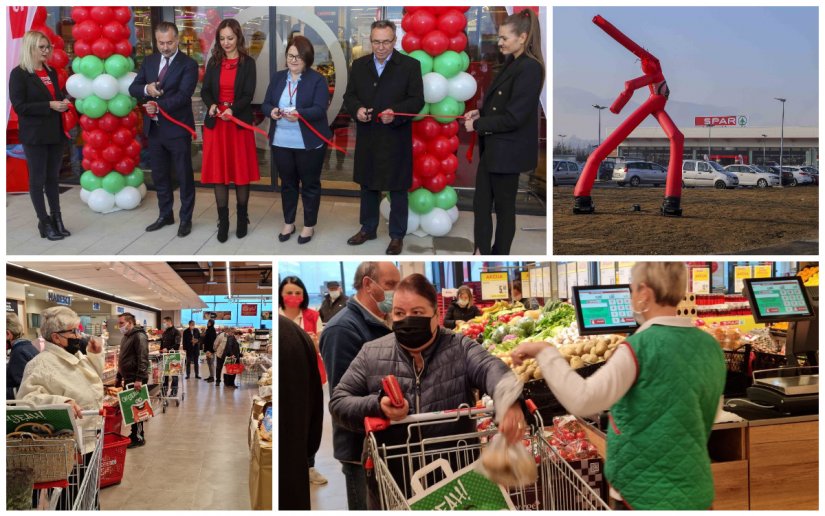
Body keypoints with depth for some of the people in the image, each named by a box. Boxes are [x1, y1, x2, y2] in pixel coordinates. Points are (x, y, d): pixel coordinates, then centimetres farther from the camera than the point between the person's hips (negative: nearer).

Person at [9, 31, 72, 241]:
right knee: (37, 179, 3)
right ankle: (44, 222, 9)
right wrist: (49, 105, -20)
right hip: (35, 135, -6)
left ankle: (57, 219, 17)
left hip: (55, 133, 6)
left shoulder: (51, 71, 12)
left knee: (53, 177, 11)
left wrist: (64, 102, -2)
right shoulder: (19, 73, -7)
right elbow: (19, 106, -14)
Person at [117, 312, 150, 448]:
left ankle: (138, 437, 4)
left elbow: (143, 359, -22)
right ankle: (134, 434, 22)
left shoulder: (139, 336, -14)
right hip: (128, 379, 9)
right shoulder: (126, 337, 17)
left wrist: (139, 379, -27)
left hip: (136, 380, -9)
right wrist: (120, 378, 23)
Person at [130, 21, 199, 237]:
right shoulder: (149, 61, 9)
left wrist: (159, 106, -31)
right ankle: (165, 215, 29)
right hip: (154, 128, 6)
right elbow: (133, 88, 7)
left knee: (184, 177, 5)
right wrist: (146, 89, -15)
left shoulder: (188, 64, -9)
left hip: (177, 129, -6)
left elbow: (183, 95, -20)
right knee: (159, 176, 15)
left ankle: (186, 219, 17)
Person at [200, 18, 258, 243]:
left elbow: (248, 95, -8)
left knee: (241, 172, 4)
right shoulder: (213, 62, 7)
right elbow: (205, 90, 4)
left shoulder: (248, 62, -2)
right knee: (218, 173, 3)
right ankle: (223, 221, 11)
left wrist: (233, 109, -27)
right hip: (215, 123, 2)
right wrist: (211, 105, -18)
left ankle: (242, 218, 20)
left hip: (239, 123, -2)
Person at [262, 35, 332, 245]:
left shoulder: (318, 79, -7)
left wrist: (299, 114, -35)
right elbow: (266, 104, 6)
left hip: (309, 143, -4)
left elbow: (319, 110, -17)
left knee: (310, 184, 8)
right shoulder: (277, 77, 8)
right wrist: (272, 111, -18)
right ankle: (288, 223, 29)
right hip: (281, 142, 4)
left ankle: (309, 225, 21)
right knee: (287, 183, 15)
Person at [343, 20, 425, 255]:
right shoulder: (359, 65, 8)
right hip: (366, 138, 4)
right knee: (368, 185, 16)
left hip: (396, 140, -4)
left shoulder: (410, 65, -4)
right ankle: (368, 228, 32)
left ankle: (397, 235, 17)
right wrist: (357, 109, -11)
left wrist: (395, 113, -23)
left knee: (397, 189, 5)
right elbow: (349, 95, 11)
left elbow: (417, 100, -7)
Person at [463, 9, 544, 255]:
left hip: (507, 150, -9)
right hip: (492, 146, 9)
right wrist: (480, 111, 0)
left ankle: (499, 253, 23)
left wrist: (477, 124, -13)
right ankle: (482, 251, 26)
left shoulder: (530, 68, -19)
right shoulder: (512, 62, 8)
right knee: (481, 204, 13)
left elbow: (513, 117, -22)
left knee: (503, 206, 7)